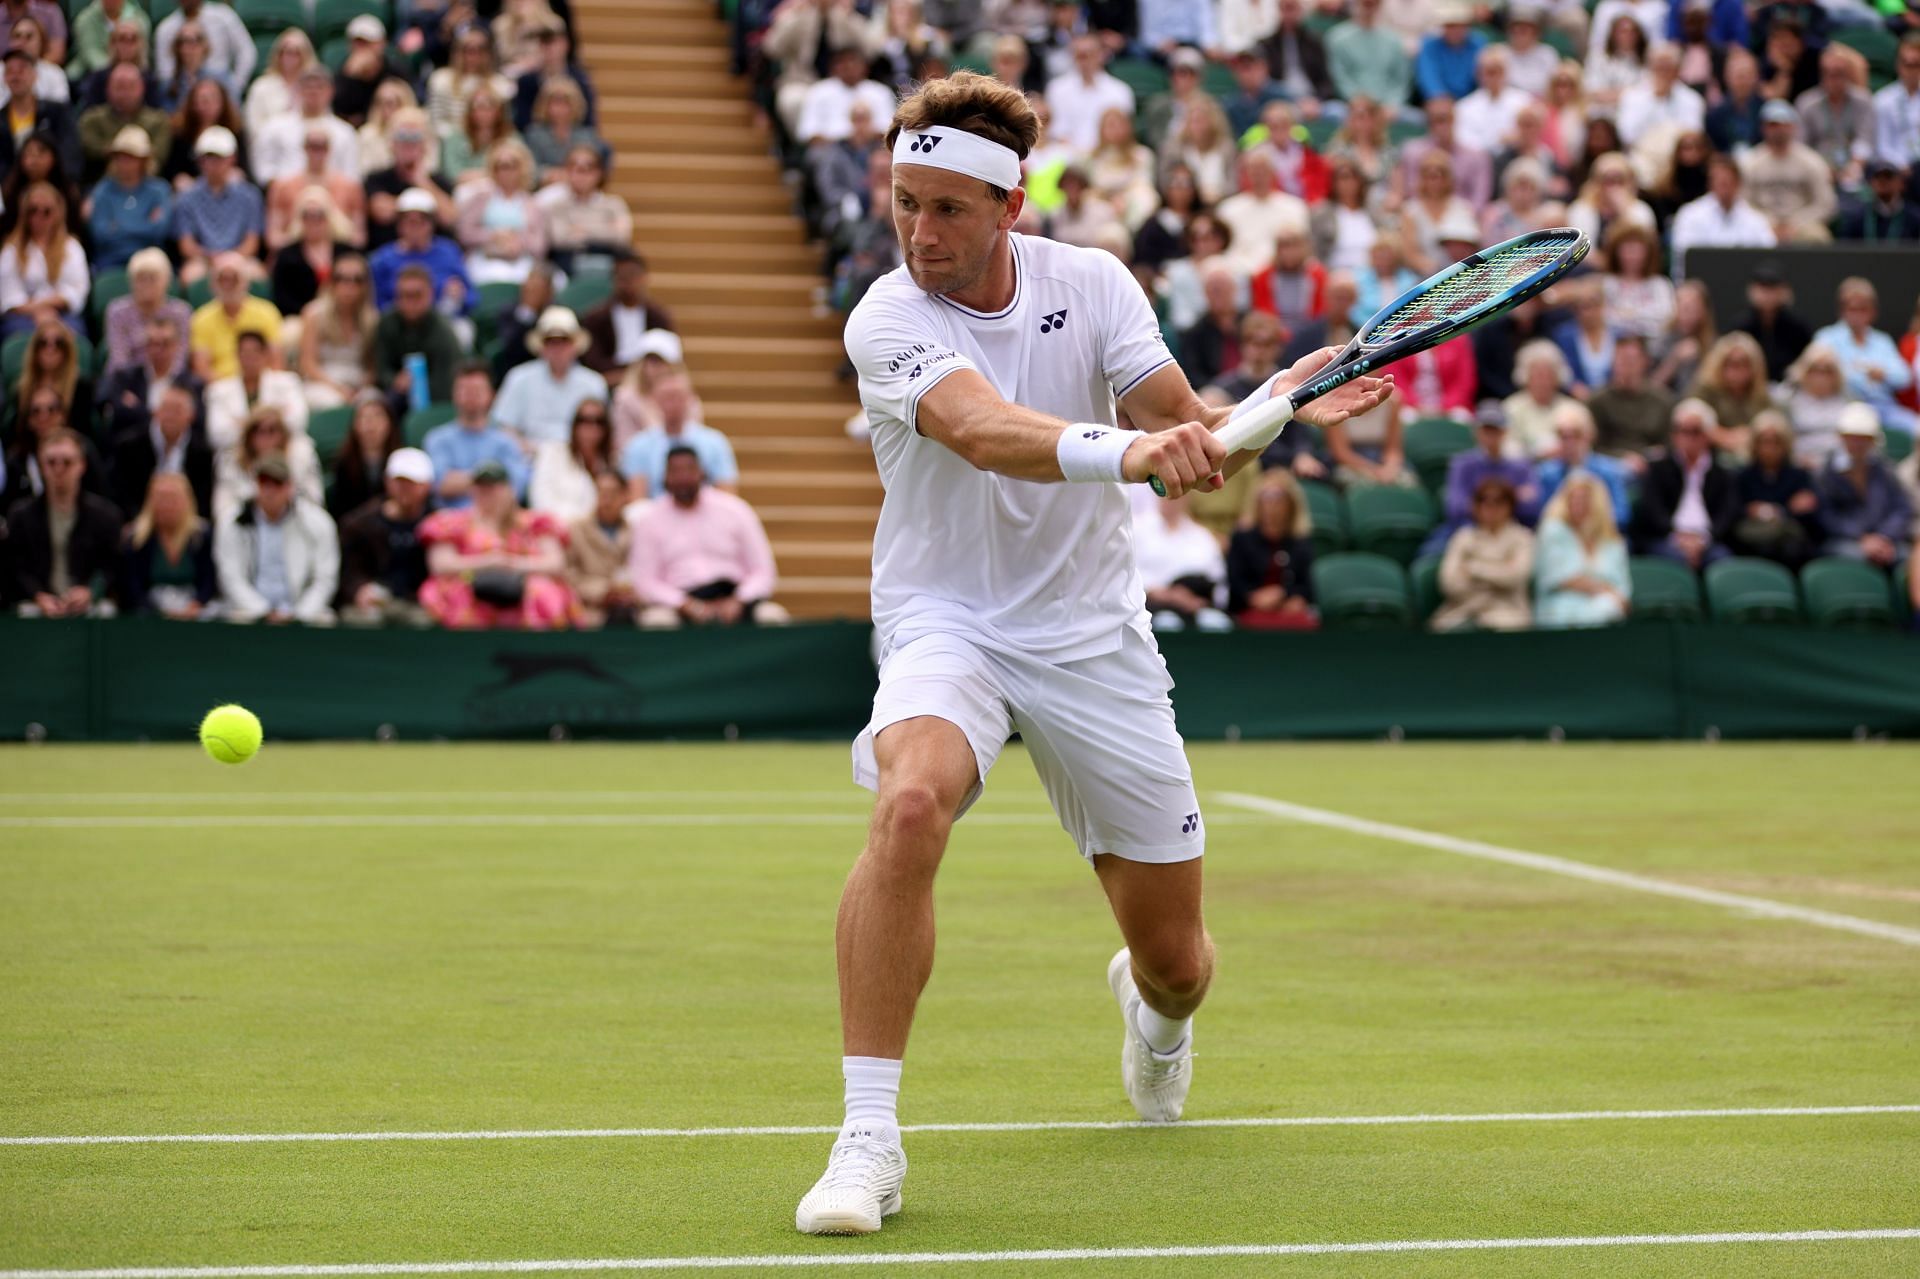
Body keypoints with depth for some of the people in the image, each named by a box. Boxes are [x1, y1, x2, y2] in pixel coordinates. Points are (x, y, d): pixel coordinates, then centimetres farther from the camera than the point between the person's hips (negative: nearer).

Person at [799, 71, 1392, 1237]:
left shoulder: (1091, 284, -6)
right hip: (946, 624, -3)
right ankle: (869, 1140, -32)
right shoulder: (888, 320, -17)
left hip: (1092, 635, 3)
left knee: (1176, 957, 8)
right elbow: (983, 432, -36)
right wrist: (1120, 450, -53)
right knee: (912, 802, -37)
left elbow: (1190, 438, -11)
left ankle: (1152, 1007, 50)